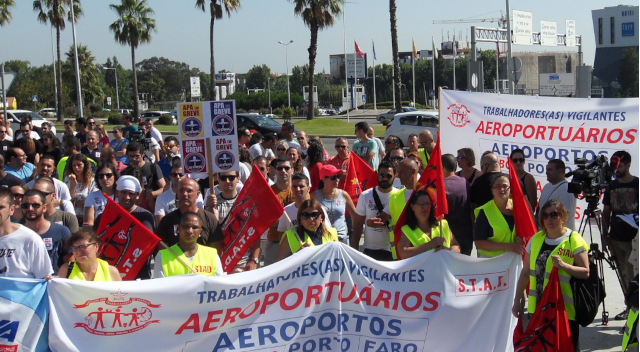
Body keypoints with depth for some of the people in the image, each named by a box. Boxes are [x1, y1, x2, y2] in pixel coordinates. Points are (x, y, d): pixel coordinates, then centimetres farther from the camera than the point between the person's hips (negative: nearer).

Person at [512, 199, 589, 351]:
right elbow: (526, 272, 15)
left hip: (565, 310, -5)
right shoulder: (536, 239, 10)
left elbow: (585, 272, -8)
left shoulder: (574, 240, -4)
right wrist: (517, 300, 14)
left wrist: (564, 265, -23)